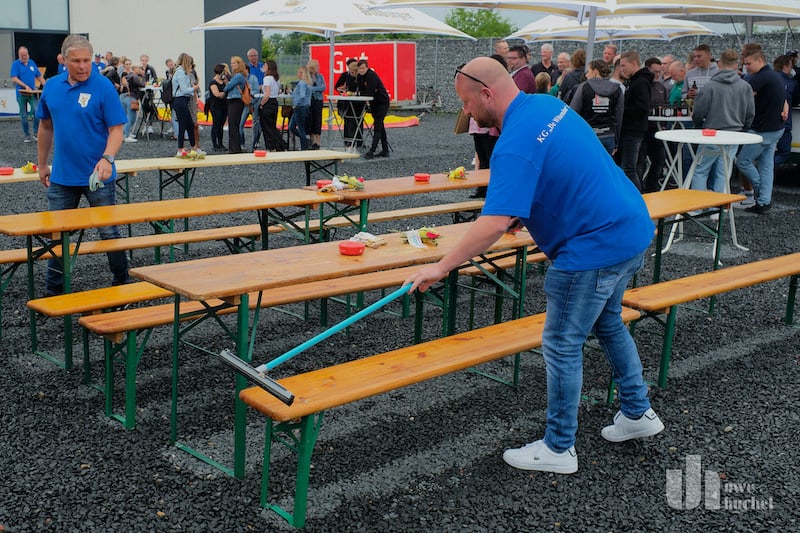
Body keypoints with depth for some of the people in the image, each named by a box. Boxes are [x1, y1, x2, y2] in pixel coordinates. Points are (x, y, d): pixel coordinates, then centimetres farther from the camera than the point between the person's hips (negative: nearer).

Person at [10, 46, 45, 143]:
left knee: (36, 112, -14)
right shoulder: (15, 64, -3)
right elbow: (14, 79, -12)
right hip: (21, 94, -2)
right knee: (24, 115, 5)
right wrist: (25, 86, -20)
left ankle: (36, 132, -3)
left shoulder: (32, 63, 9)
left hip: (32, 93, 2)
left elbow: (39, 76, 14)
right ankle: (26, 134, 15)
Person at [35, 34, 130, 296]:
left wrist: (107, 159, -30)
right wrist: (42, 164, 18)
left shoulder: (104, 87, -10)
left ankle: (121, 285, 19)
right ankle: (54, 291, 22)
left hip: (97, 177, -4)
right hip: (62, 177, 5)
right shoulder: (52, 87, 4)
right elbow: (46, 127, 16)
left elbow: (116, 129, -14)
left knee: (109, 233, 4)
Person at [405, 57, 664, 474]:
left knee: (563, 346, 3)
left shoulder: (515, 145, -24)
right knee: (607, 323, 27)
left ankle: (558, 449, 17)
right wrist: (525, 215, 16)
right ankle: (638, 412, 41)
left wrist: (441, 267, -29)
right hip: (631, 229, 10)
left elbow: (496, 223, -34)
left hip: (595, 248, -10)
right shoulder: (548, 105, 5)